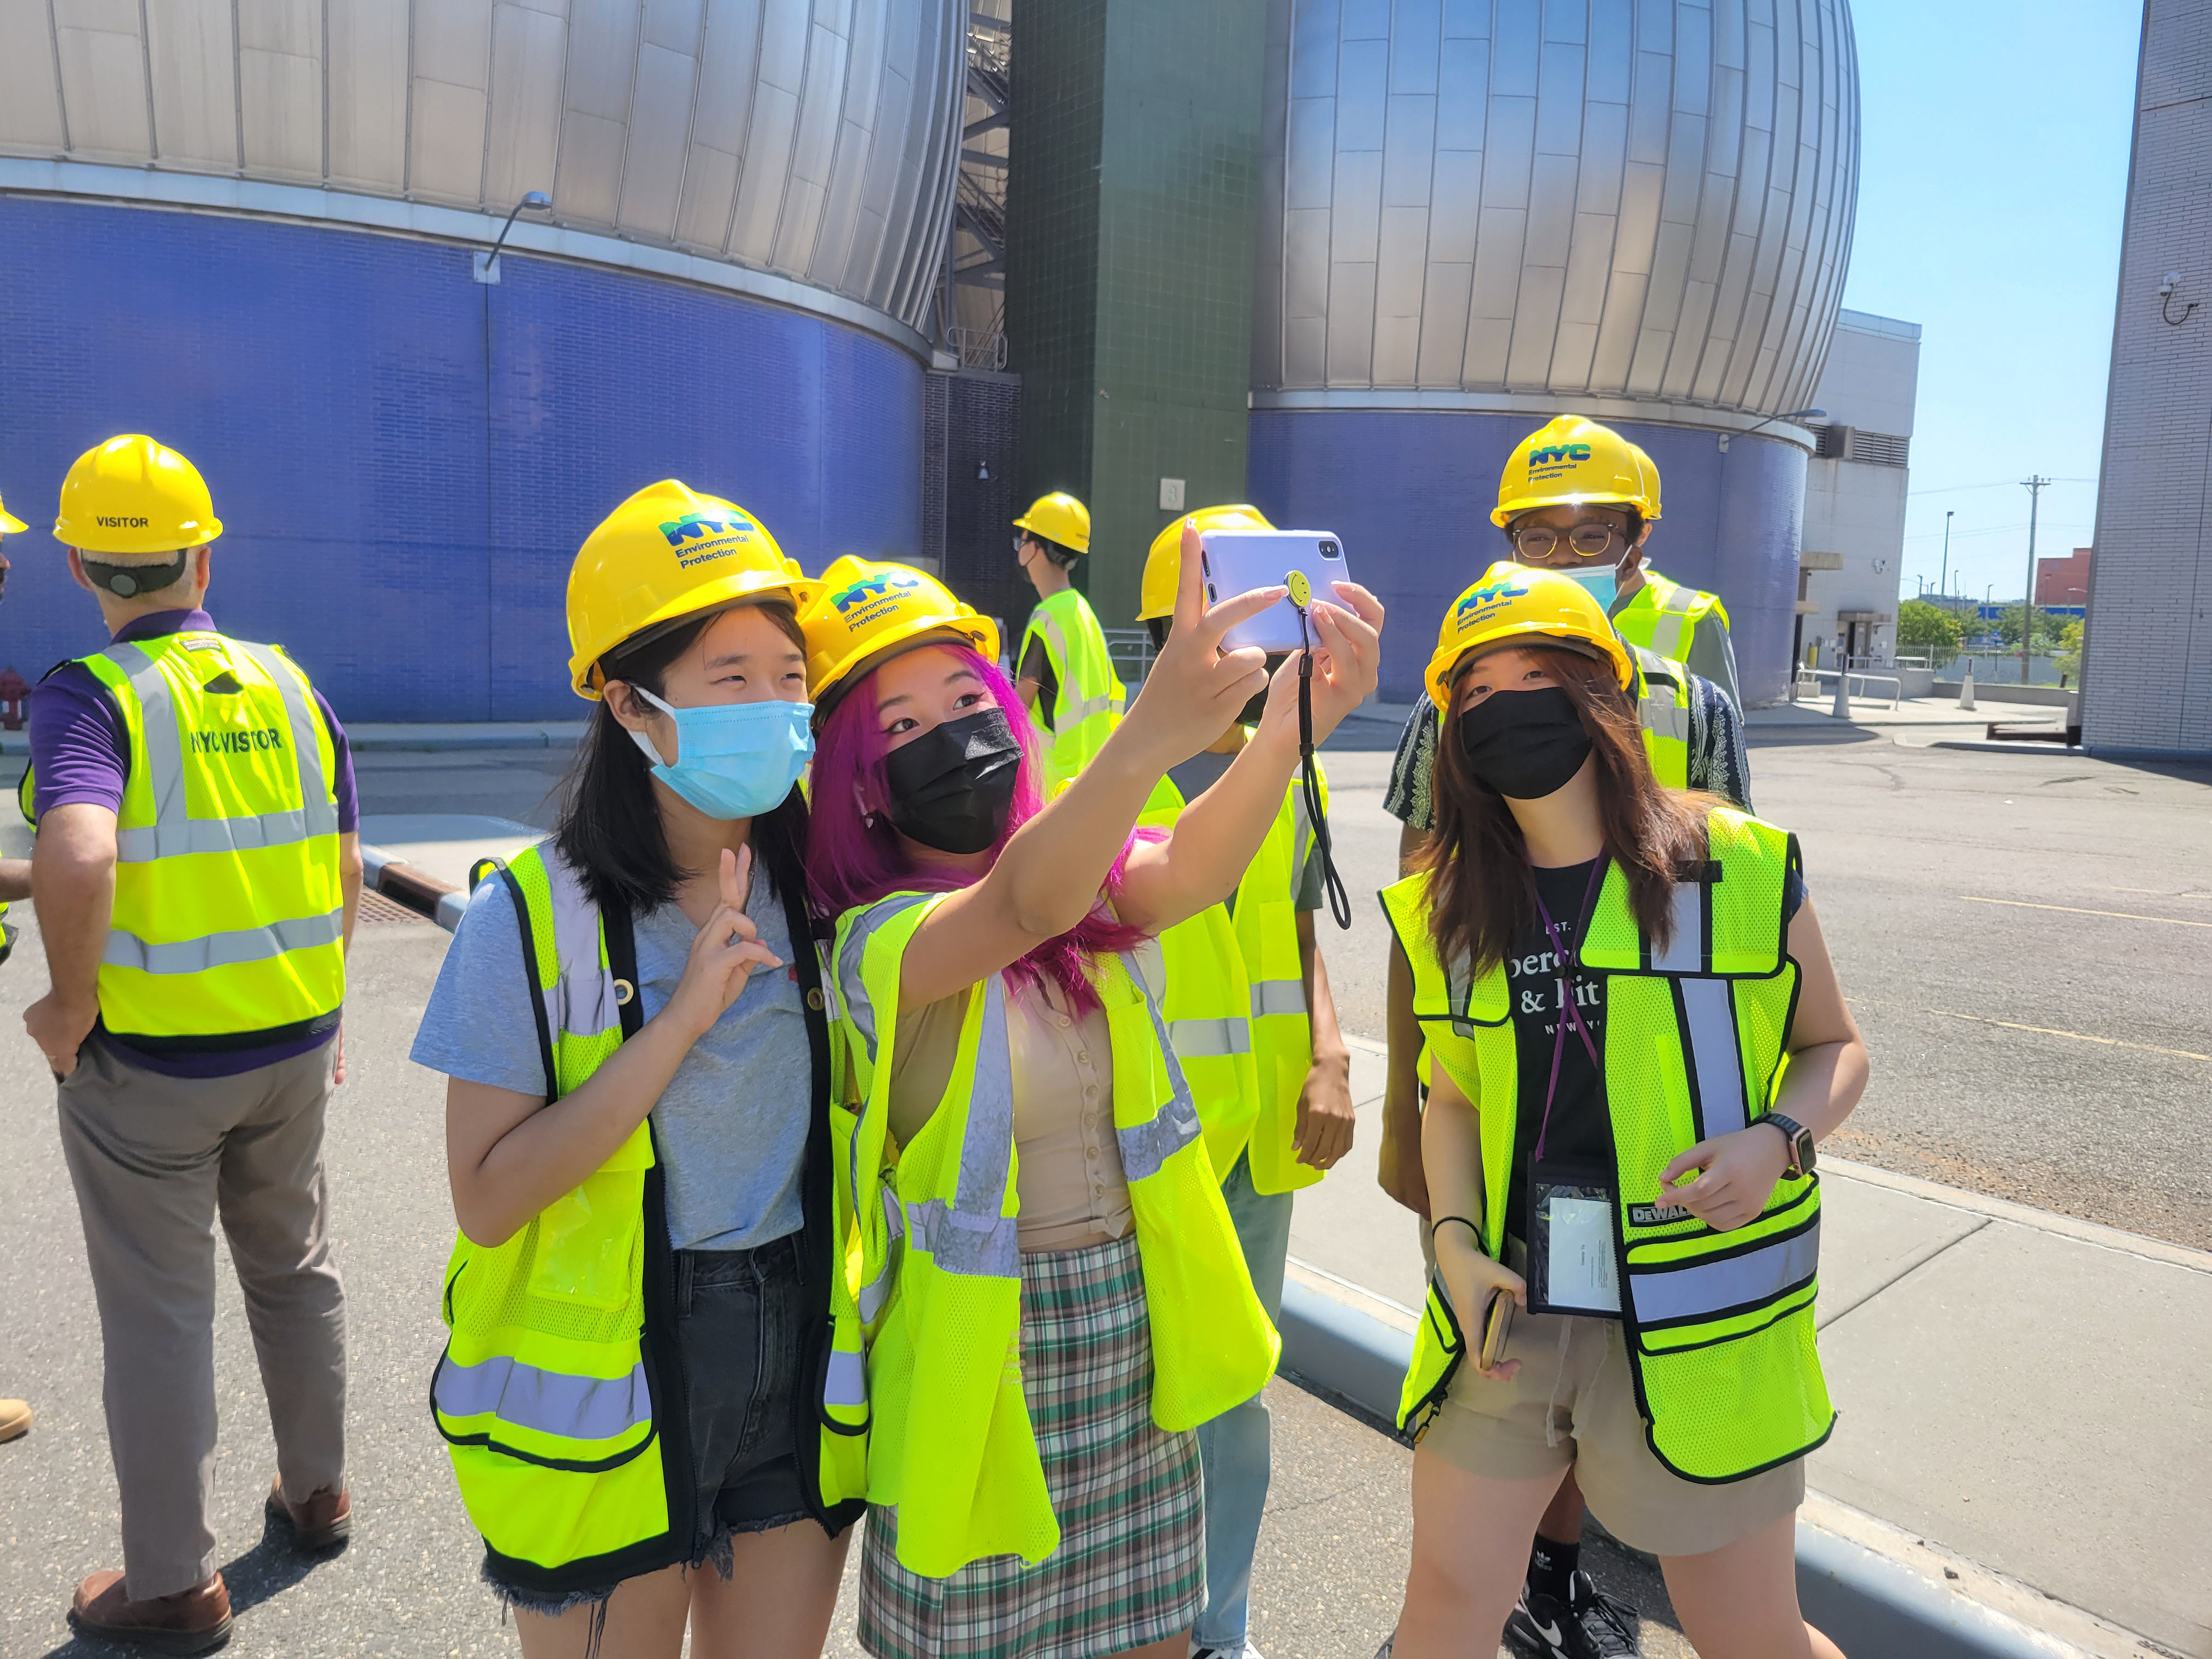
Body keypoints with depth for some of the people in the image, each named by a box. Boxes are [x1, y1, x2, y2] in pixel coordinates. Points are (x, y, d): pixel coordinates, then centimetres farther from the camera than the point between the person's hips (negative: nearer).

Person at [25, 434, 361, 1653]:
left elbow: (77, 858, -33)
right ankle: (317, 1493, 40)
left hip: (145, 1061, -4)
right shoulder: (289, 683, 1)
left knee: (160, 1315, 10)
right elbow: (345, 874, 4)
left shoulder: (87, 693, -14)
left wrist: (70, 1006, -17)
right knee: (293, 1270, 22)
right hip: (294, 1048, 5)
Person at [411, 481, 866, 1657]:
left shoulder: (813, 885, -3)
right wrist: (684, 1015, -24)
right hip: (604, 1384, -3)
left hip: (797, 1368, 4)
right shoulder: (532, 921, -14)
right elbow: (488, 1197, -18)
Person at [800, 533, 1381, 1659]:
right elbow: (1019, 909, -37)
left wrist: (1285, 731, -44)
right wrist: (1148, 736, -55)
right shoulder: (875, 941, -16)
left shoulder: (1086, 881, -2)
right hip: (986, 1364, -4)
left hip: (1135, 1342, 4)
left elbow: (1186, 873, -24)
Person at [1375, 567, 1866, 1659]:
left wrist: (1777, 1139, -15)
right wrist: (1454, 1241, -3)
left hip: (1695, 1321, -2)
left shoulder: (1740, 869, -6)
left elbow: (1834, 1049, 5)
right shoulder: (1451, 905, 4)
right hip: (1506, 1308, 3)